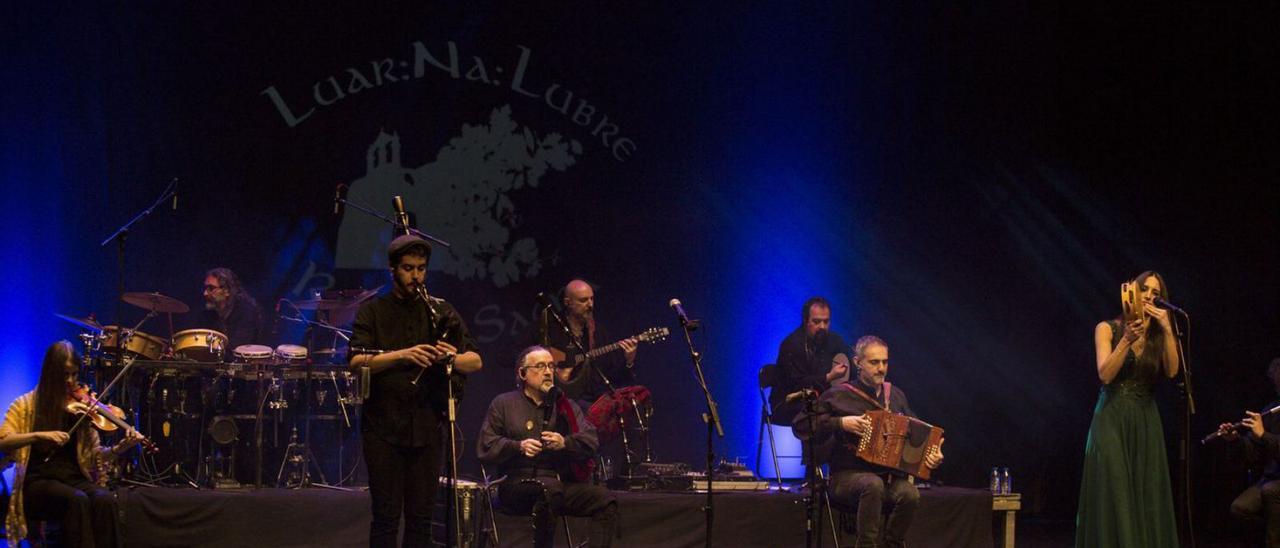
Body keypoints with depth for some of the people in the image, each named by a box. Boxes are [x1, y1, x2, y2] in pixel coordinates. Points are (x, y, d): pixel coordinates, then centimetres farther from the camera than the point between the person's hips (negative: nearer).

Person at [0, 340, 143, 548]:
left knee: (105, 499, -31)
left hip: (75, 479, 3)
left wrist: (118, 449, -14)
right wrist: (39, 435, -23)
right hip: (39, 482, -3)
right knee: (77, 500, -35)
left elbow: (95, 457, 7)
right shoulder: (27, 404, 4)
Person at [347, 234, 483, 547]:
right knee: (386, 515, -2)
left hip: (427, 428, 3)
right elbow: (357, 363, -11)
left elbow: (475, 361, 5)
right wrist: (402, 355, -24)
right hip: (384, 428, -3)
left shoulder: (441, 312, 11)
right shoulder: (372, 312, 3)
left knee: (421, 515, 5)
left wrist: (452, 358, -18)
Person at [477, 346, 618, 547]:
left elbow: (590, 442, 6)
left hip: (562, 482, 4)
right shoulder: (503, 404, 11)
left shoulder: (566, 405, 20)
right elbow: (486, 448, 2)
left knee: (605, 501, -20)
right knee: (548, 490, -38)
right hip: (519, 483, -4)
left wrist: (565, 443, -16)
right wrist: (519, 447, -15)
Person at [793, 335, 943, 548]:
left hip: (891, 478, 4)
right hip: (848, 476, -4)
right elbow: (801, 425, -4)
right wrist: (839, 423, -14)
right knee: (873, 484, -38)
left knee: (909, 494, -30)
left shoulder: (896, 396, 15)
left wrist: (933, 455, 2)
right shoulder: (839, 395, 0)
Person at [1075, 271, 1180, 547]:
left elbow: (1172, 371, -6)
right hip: (1112, 420, -4)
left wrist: (1167, 331, -15)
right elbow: (1105, 374, -12)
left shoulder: (1158, 335, 10)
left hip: (1146, 422, 4)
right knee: (1114, 497, -10)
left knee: (1147, 499, 0)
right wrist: (1127, 339, -23)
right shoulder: (1108, 329, 0)